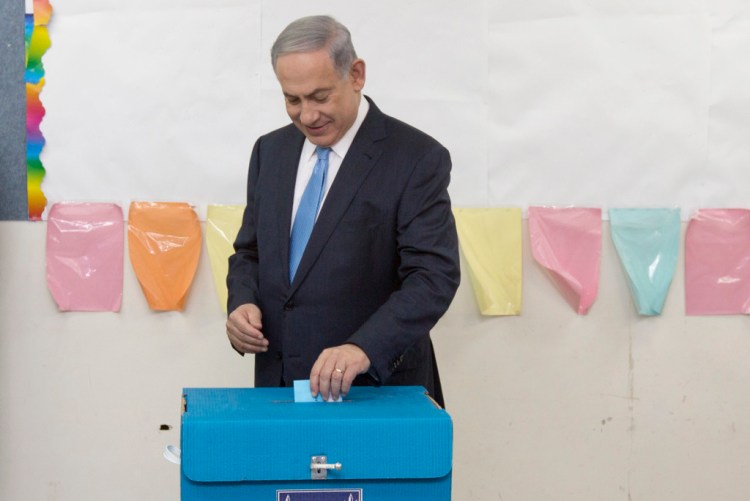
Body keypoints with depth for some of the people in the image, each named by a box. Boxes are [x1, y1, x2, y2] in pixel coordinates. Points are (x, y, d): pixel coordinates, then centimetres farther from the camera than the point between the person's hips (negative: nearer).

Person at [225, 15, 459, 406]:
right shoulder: (270, 151, 6)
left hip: (375, 389, -4)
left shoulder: (417, 158, -11)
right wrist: (242, 302, -7)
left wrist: (364, 348, -32)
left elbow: (434, 275, -19)